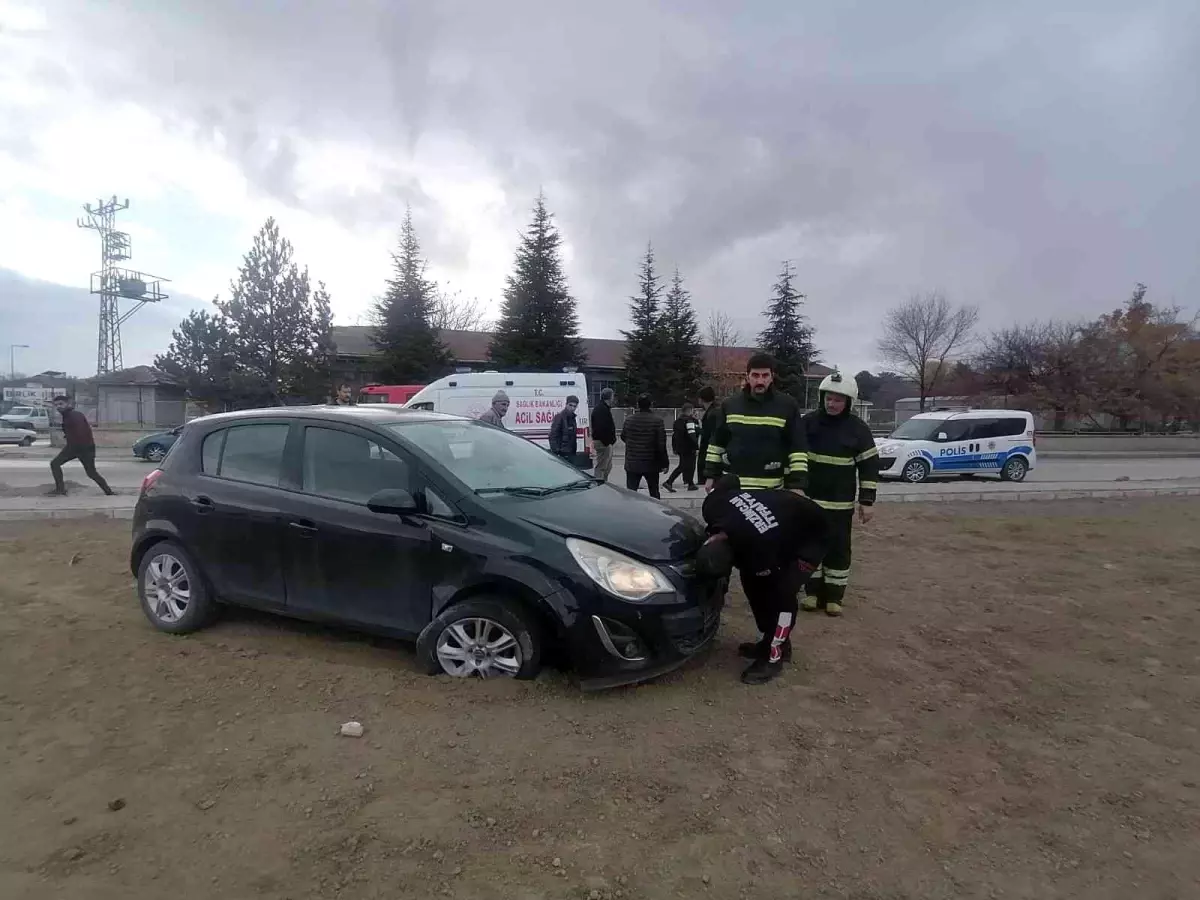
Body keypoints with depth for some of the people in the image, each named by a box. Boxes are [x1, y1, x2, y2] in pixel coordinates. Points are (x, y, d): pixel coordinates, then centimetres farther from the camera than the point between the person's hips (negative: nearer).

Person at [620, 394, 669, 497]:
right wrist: (665, 463, -6)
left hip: (632, 464, 2)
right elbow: (661, 445, -13)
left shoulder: (628, 420, -2)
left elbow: (623, 437, 14)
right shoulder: (657, 421, -12)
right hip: (651, 465, -1)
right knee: (654, 493, 14)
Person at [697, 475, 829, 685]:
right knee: (752, 581, 5)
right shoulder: (713, 506, -27)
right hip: (786, 518, 8)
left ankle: (774, 656, -2)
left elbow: (771, 580, -16)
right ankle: (769, 641, 21)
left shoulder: (758, 552, -41)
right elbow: (729, 480, -4)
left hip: (811, 534, -8)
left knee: (782, 592, -18)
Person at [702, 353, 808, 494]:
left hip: (771, 489, -2)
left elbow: (798, 449, -5)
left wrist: (797, 485, -11)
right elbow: (716, 443, 11)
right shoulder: (730, 405, 4)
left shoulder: (788, 406, -4)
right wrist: (711, 475, 8)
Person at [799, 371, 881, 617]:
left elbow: (869, 465, -2)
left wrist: (867, 500, -6)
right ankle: (813, 591, 20)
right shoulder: (808, 421, -1)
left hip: (841, 502, -1)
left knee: (838, 548, 4)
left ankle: (834, 595, 16)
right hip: (809, 498, 2)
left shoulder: (858, 428, -4)